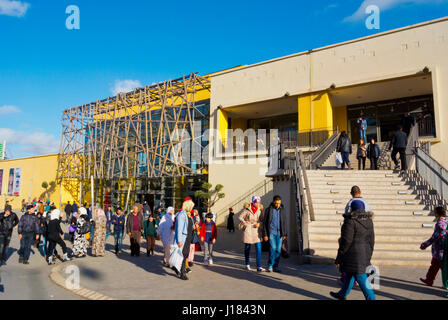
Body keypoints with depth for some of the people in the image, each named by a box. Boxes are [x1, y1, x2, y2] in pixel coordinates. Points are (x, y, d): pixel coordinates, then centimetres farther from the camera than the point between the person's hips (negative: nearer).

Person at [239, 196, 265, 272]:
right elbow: (240, 217, -2)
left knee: (258, 248, -7)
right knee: (247, 248, 9)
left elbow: (263, 220, 11)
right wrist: (243, 222, -21)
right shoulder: (247, 209, -7)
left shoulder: (260, 210, 3)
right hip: (248, 230, -2)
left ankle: (259, 267, -4)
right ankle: (247, 264, 27)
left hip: (257, 230, 2)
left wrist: (259, 223, -10)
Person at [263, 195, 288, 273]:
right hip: (271, 232, -3)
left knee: (278, 250, 2)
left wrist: (285, 234, 3)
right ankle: (270, 266, 3)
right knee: (273, 248, -13)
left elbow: (285, 223, 8)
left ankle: (275, 267, 13)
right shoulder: (268, 210, -4)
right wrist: (265, 234, -6)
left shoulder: (283, 210, 4)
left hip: (279, 233, 3)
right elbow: (264, 223, -2)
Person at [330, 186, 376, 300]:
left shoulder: (350, 222, -17)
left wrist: (338, 258, -11)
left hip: (353, 254, -8)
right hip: (365, 252, 8)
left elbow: (346, 241, -18)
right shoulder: (368, 220, 6)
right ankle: (342, 295, 33)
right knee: (349, 273, 20)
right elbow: (372, 239, 10)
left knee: (361, 278, -3)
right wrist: (369, 254, 19)